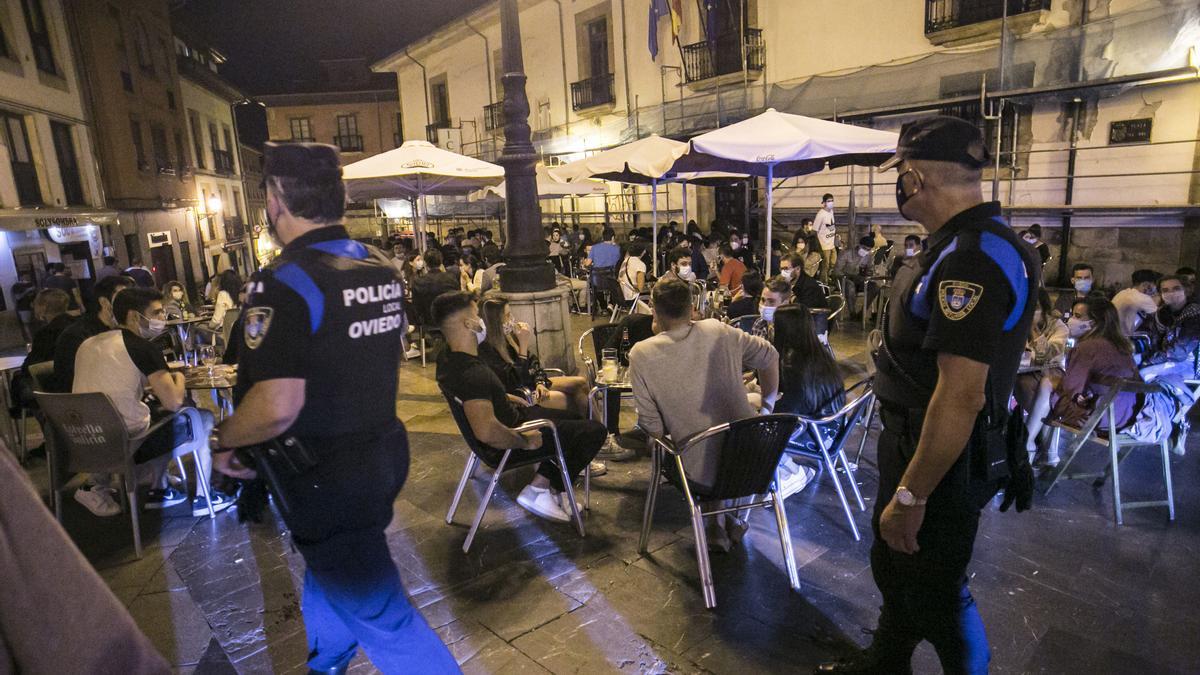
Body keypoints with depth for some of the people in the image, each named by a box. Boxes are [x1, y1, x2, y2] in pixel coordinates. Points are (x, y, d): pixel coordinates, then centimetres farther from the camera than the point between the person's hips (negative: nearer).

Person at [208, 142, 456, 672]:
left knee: (379, 614, 5)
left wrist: (223, 439, -10)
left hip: (325, 476, -9)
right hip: (384, 450, 9)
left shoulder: (284, 283, -23)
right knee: (329, 575, 31)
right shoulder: (382, 268, 1)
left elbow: (277, 406, -29)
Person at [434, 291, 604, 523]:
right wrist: (525, 442, -30)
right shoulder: (472, 373, -35)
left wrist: (523, 404, 10)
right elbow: (485, 430, -47)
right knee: (595, 431, -7)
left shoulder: (448, 357, -4)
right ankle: (539, 491, 0)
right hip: (506, 441, -10)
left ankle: (543, 482, 19)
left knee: (573, 418, 26)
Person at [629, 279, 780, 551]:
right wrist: (767, 404, 21)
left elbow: (651, 424, -10)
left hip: (702, 468, -1)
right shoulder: (719, 331, -4)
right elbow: (769, 356, 8)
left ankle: (718, 523, 28)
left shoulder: (641, 354, -11)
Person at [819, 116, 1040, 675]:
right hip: (915, 443, 10)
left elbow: (960, 396, -31)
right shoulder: (983, 243, 7)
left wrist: (910, 495, -25)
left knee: (931, 592, 10)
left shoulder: (969, 261, -27)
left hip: (942, 462, -10)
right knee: (893, 567, 25)